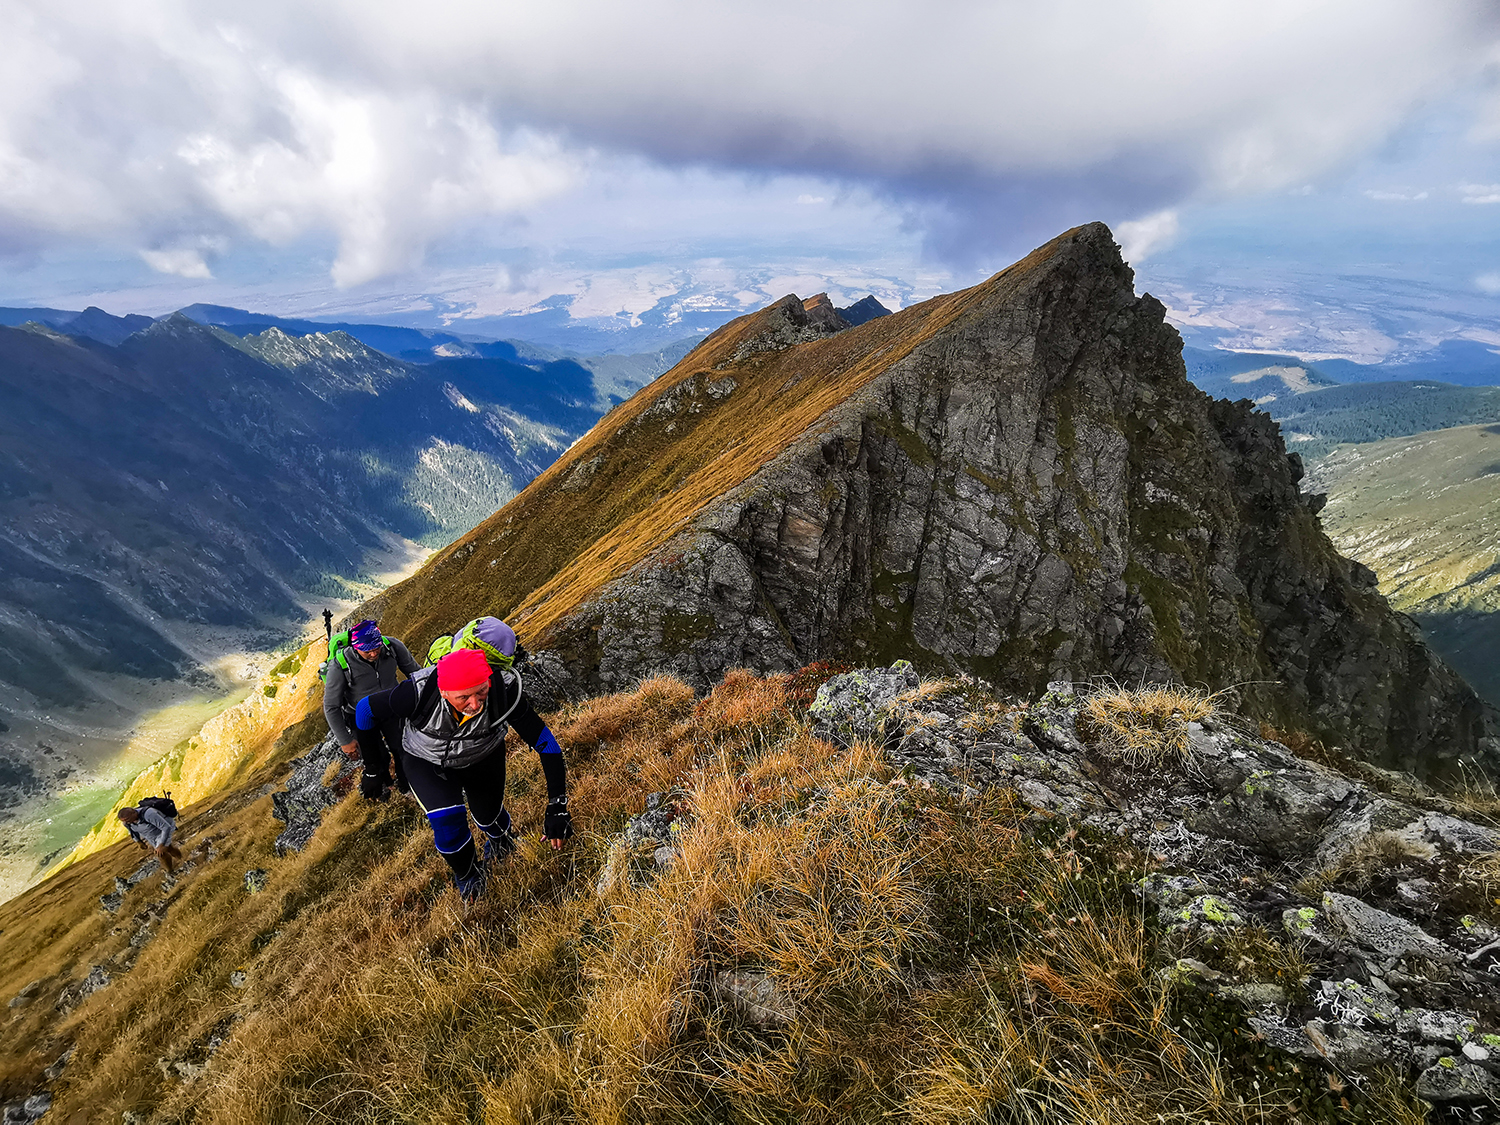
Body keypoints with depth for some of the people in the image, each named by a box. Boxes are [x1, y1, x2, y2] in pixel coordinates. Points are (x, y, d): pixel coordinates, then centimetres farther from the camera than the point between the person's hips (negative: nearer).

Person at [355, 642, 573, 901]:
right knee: (447, 820, -20)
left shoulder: (505, 691, -38)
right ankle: (466, 874, 13)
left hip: (484, 759, 1)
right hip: (428, 763, -1)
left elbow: (546, 743, -31)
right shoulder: (419, 693, -40)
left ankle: (500, 839, 54)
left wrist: (557, 807, -33)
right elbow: (367, 708, -20)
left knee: (489, 814, 13)